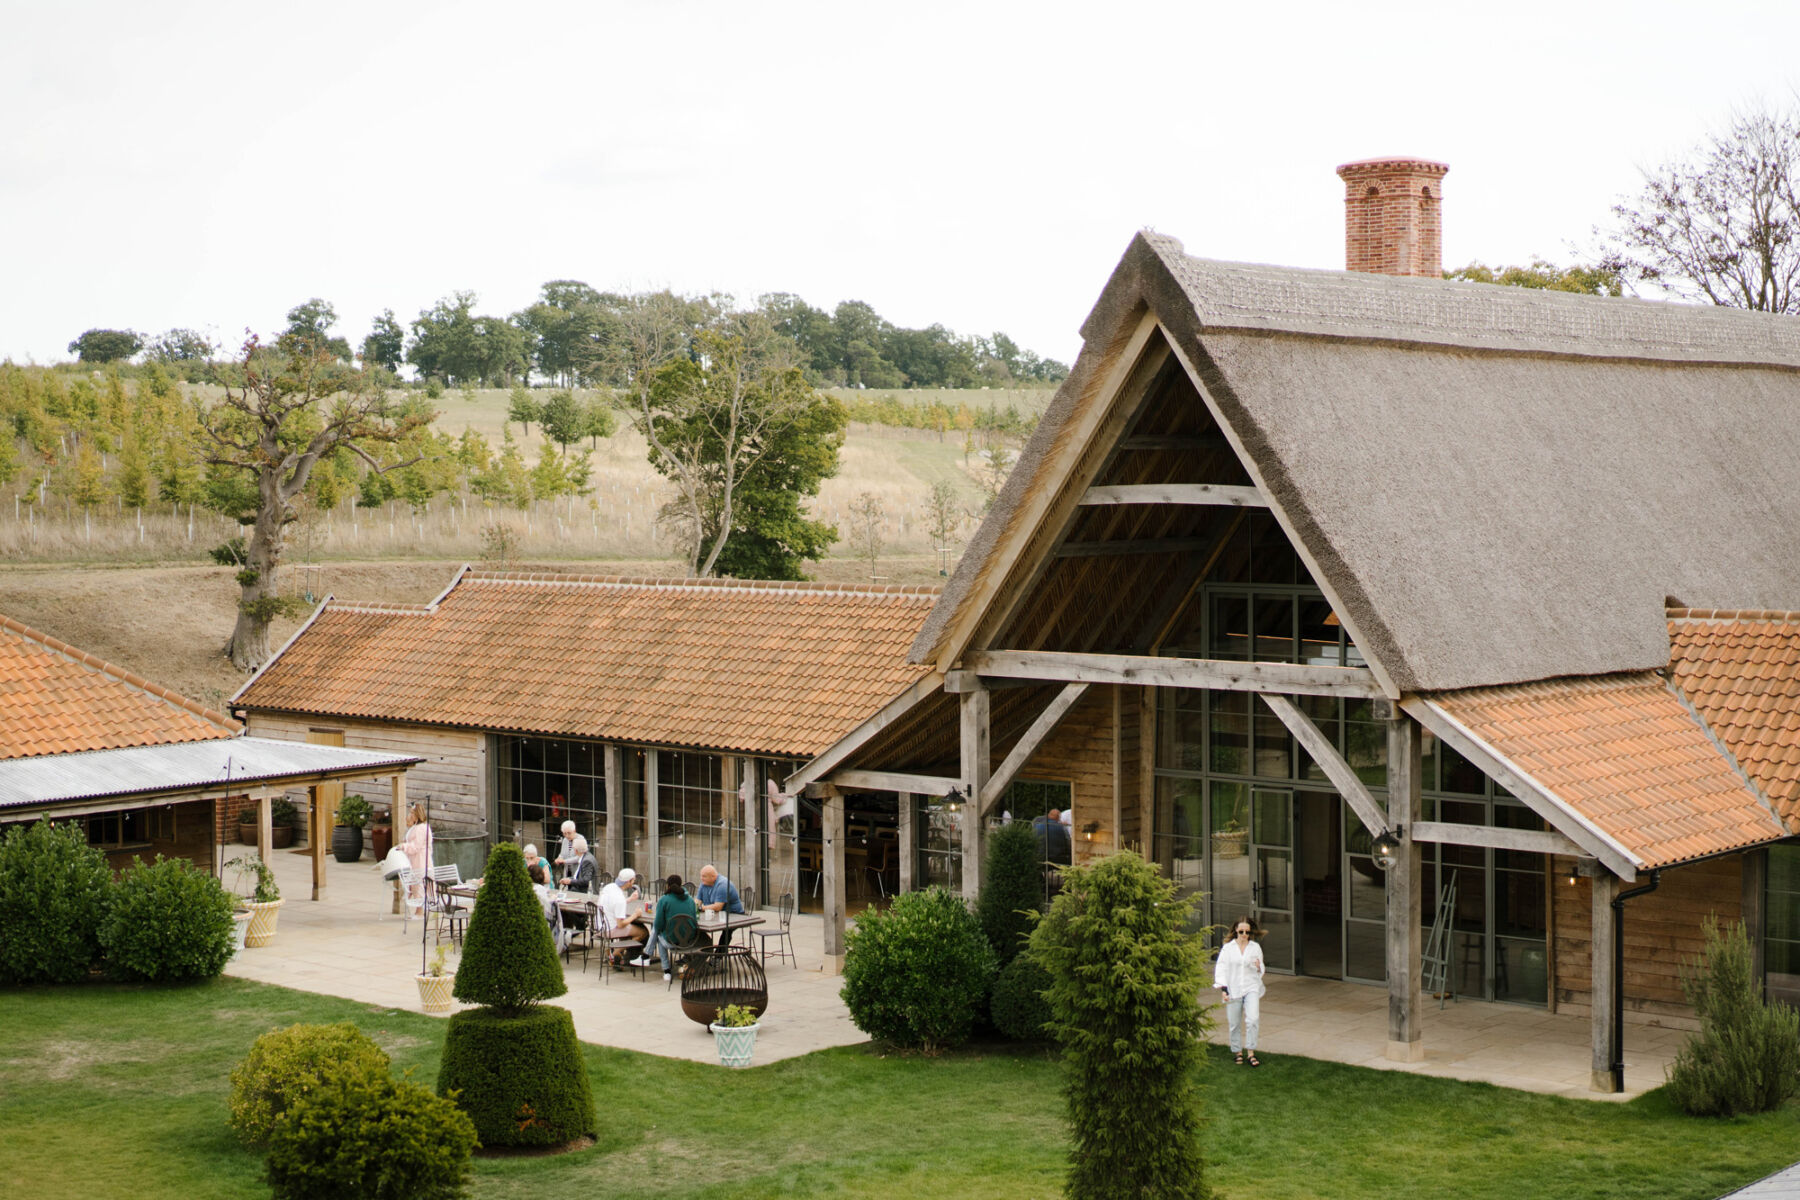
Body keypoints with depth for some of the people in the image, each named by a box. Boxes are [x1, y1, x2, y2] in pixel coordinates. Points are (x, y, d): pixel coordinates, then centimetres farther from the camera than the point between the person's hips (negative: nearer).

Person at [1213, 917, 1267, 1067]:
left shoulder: (1255, 948, 6)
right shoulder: (1228, 948, 1)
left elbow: (1261, 971, 14)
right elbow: (1221, 968, -1)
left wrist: (1258, 968, -11)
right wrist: (1223, 988, -10)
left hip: (1251, 987, 0)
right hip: (1233, 989, 0)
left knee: (1253, 1019, -16)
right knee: (1235, 1024, 5)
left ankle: (1250, 1053, -9)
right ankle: (1238, 1053, 21)